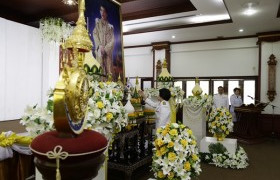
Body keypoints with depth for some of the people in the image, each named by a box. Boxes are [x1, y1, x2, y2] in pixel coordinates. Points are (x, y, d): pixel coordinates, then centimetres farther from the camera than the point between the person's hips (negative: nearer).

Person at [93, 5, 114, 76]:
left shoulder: (110, 26, 19)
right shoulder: (97, 22, 18)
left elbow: (112, 39, 7)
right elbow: (95, 34, 4)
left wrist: (106, 48, -10)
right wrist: (100, 46, -11)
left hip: (108, 50, 1)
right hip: (99, 49, -1)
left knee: (108, 68, -6)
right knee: (100, 68, -13)